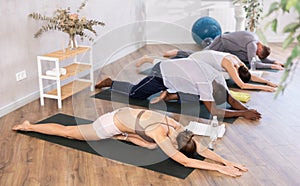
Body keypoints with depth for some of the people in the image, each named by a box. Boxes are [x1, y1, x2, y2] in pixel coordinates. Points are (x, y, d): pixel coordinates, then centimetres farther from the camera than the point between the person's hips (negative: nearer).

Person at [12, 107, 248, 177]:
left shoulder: (178, 128, -13)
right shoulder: (162, 134, -34)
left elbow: (202, 148, -13)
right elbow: (184, 161, -40)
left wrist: (227, 161, -24)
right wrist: (219, 168, -40)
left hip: (123, 115, 7)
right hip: (112, 123, -7)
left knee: (150, 145, 9)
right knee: (69, 133, 12)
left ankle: (119, 136, 22)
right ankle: (28, 126, 32)